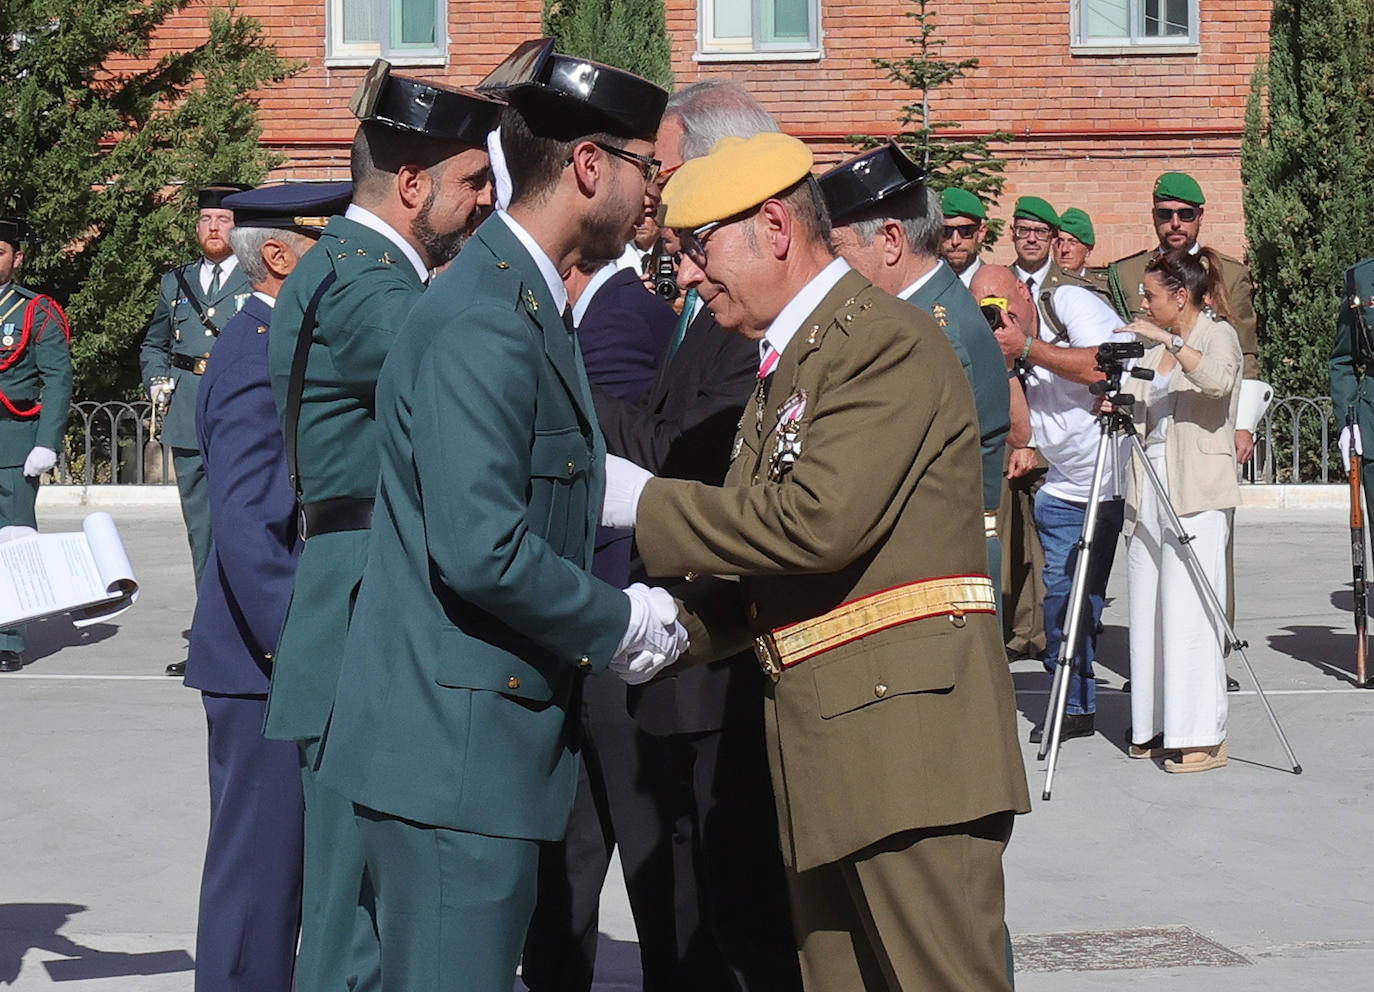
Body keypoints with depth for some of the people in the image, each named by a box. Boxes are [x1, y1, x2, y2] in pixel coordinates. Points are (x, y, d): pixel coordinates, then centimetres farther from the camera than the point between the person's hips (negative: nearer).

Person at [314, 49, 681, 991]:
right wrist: (622, 623, -12)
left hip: (485, 738, 10)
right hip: (453, 748, -10)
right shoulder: (484, 321, -18)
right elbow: (481, 551, -25)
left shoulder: (531, 306, 15)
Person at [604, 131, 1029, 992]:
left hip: (907, 730, -9)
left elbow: (818, 521, -21)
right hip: (819, 756, 10)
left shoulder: (887, 339, -10)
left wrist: (641, 502, -12)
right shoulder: (782, 367, 21)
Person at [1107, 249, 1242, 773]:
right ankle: (1154, 726, 13)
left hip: (1197, 491, -7)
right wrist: (1113, 409, -4)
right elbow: (1137, 412, 16)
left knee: (1188, 612, -9)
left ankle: (1201, 736, -6)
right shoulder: (1151, 347, 18)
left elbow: (1218, 379, -23)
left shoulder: (1219, 335, -2)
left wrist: (1171, 341, -27)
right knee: (1148, 610, 6)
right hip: (1147, 489, 7)